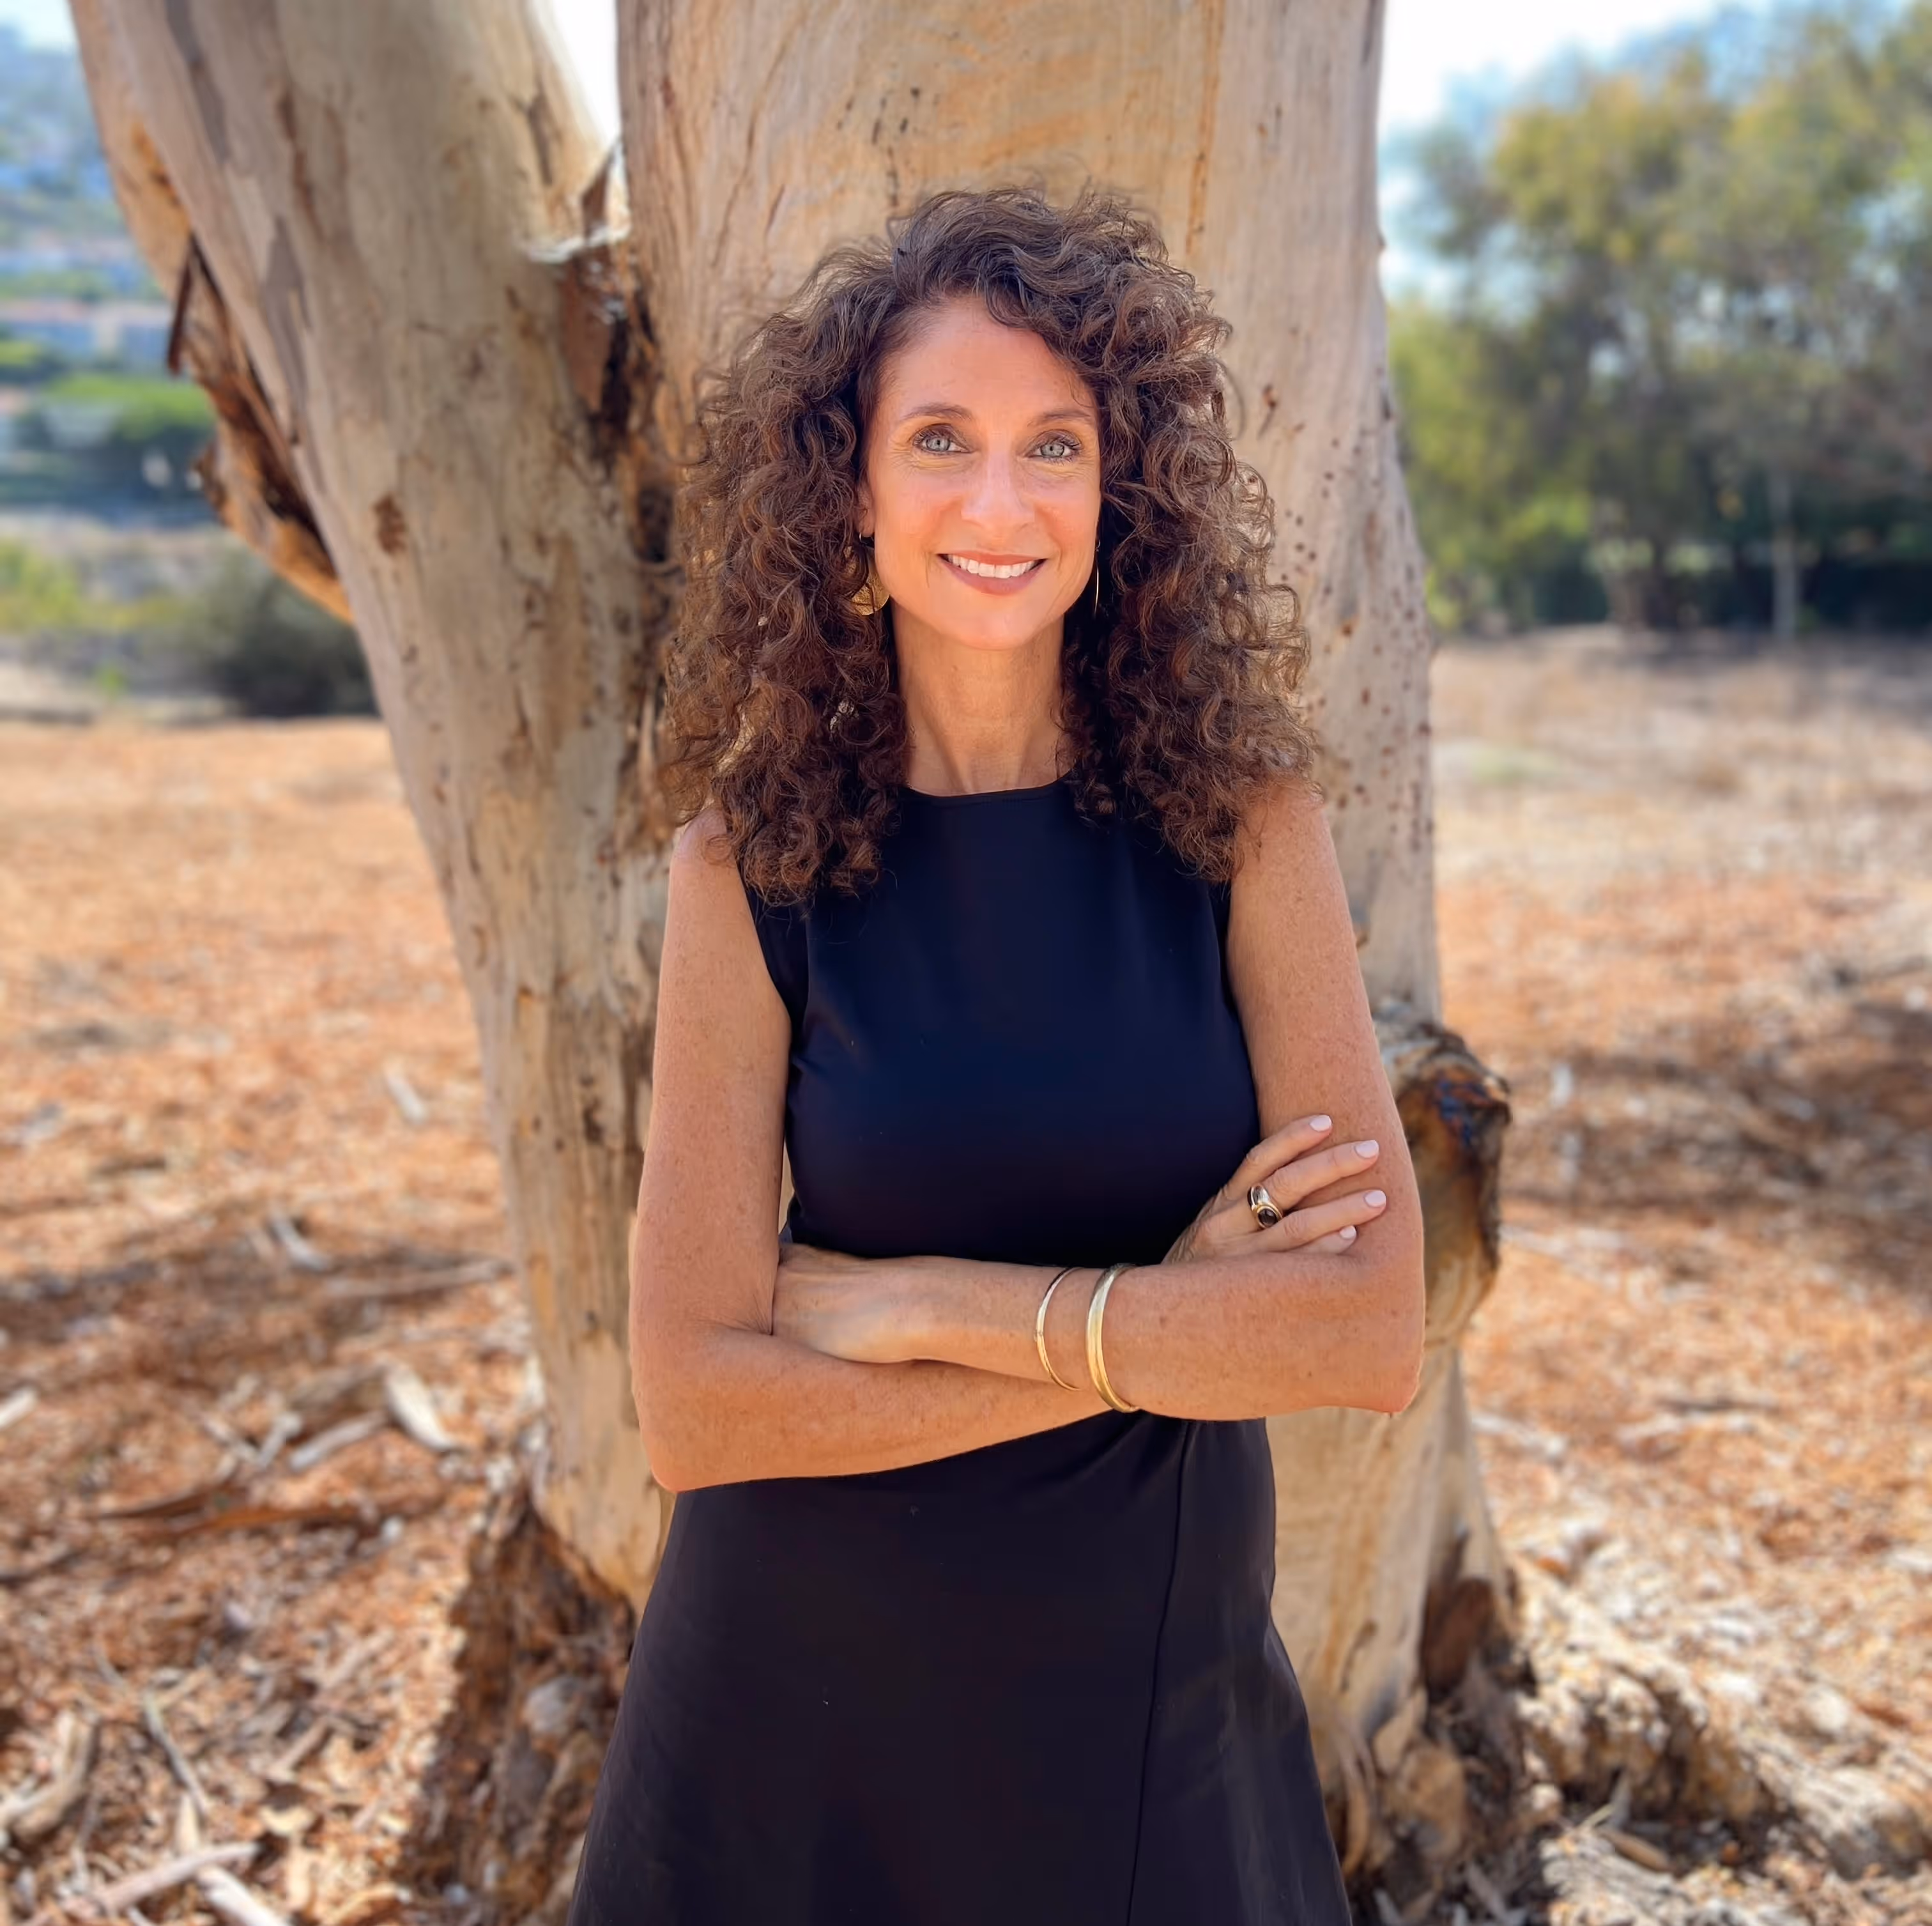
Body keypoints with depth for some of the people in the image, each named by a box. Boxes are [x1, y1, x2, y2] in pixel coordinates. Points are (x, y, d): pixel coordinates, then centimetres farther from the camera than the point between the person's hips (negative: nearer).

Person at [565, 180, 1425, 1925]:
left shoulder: (1240, 816, -10)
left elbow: (1375, 1331, -15)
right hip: (805, 1704, 0)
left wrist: (916, 1305, -18)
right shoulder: (754, 861, -11)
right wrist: (1164, 1328, -17)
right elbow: (695, 1402, -15)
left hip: (1158, 1709, 1)